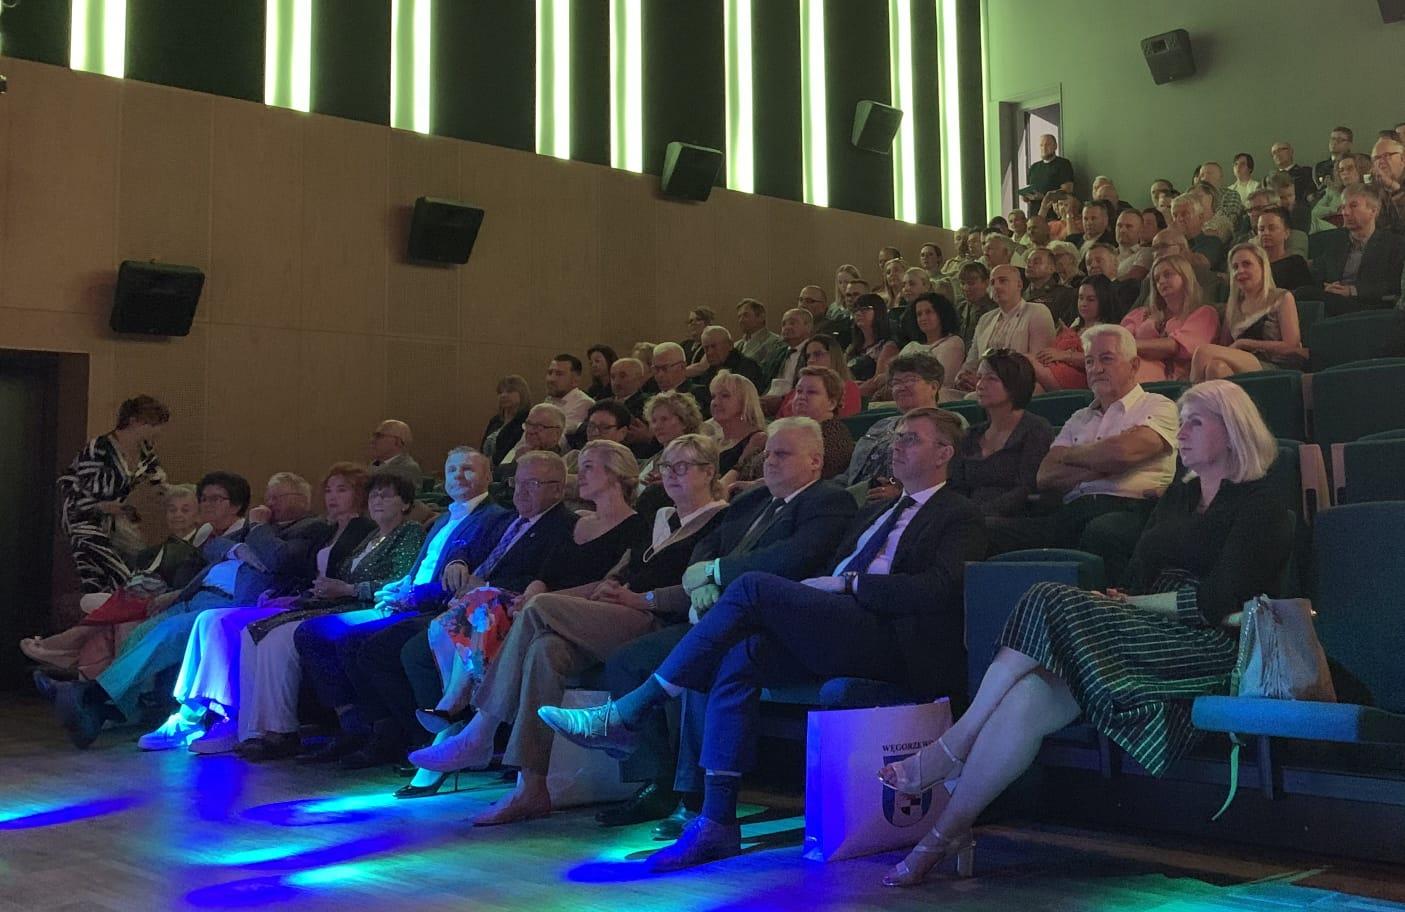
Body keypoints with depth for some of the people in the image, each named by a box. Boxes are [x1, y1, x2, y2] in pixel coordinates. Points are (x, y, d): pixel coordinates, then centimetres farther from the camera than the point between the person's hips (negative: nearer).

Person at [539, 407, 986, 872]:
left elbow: (937, 589, -11)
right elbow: (830, 579, 23)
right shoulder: (875, 513, 31)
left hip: (892, 643, -7)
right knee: (740, 656, -22)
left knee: (753, 587, -23)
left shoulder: (959, 516, 7)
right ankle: (717, 823, -21)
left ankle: (626, 715, -21)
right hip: (838, 634, 7)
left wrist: (848, 583, -11)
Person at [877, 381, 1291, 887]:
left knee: (1052, 607, -25)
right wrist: (1117, 603, -3)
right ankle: (947, 830, -24)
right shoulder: (1178, 496, 25)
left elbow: (1219, 601, -10)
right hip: (1149, 636, 7)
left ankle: (949, 751, -18)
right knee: (1025, 697, -22)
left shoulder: (1259, 505, 2)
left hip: (1207, 648, -7)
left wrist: (1134, 604, -4)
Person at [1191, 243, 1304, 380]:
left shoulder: (1282, 298, 11)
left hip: (1276, 368, -4)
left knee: (1203, 352, -29)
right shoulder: (1232, 306, 25)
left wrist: (1244, 344, -3)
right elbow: (1224, 347, 19)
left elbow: (1291, 347, 0)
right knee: (1217, 367, -37)